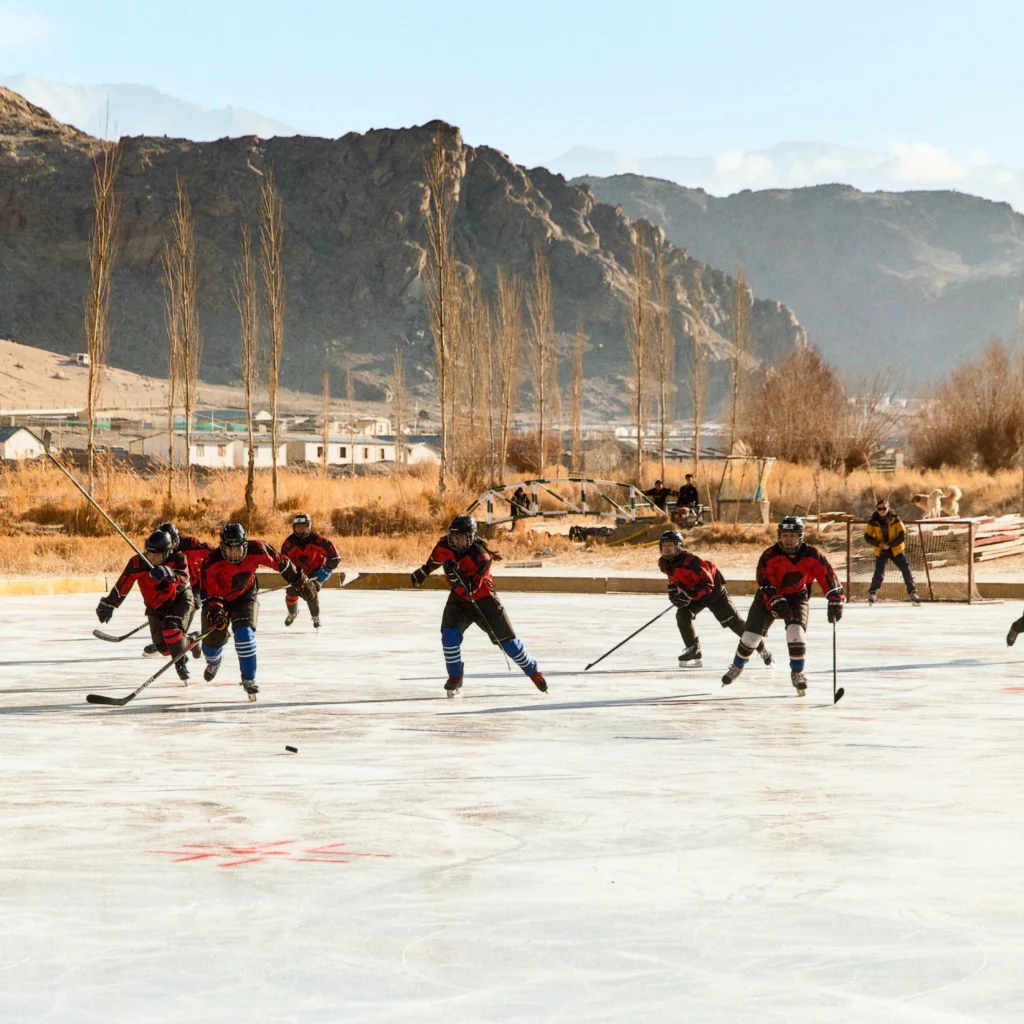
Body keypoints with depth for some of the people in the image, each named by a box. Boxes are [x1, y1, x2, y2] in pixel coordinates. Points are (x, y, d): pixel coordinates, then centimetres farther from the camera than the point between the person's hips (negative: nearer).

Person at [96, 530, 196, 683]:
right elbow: (122, 585, -11)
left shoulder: (177, 560, -23)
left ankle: (181, 664, -7)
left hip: (180, 600, -4)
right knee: (162, 646, 0)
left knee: (171, 630, -29)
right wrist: (108, 604, -9)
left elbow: (184, 579, -40)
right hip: (156, 606, 4)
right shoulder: (138, 563, -18)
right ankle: (188, 643, 30)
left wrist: (170, 574, -59)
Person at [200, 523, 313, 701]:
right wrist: (214, 611, -46)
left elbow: (279, 563, -12)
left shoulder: (256, 550, -27)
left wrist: (300, 581, -2)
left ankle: (249, 679, -12)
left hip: (246, 596, 0)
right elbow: (211, 593, -28)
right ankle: (213, 662, 44)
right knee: (212, 638, 4)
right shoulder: (213, 564, -31)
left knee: (244, 632, -23)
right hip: (219, 599, 0)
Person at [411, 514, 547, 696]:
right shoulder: (445, 545, -14)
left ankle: (533, 672, 21)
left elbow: (468, 589, -35)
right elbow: (436, 558, 13)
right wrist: (424, 571, 24)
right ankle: (455, 677, -2)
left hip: (483, 600, -4)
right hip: (459, 599, 4)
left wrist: (455, 575, -50)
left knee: (506, 639, 2)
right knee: (449, 635, -19)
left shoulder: (480, 557, -30)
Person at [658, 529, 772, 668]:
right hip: (694, 594, 6)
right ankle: (693, 650, -10)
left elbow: (707, 583, -35)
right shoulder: (664, 564, -8)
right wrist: (673, 589, 2)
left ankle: (761, 648, 12)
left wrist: (690, 594, -44)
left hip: (713, 590, -6)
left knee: (733, 621, -2)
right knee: (682, 615, -20)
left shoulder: (689, 561, -33)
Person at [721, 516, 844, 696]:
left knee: (796, 631, -23)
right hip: (768, 597, 0)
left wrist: (835, 600, -20)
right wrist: (776, 602, -39)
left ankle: (797, 673, -7)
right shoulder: (770, 555, -22)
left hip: (797, 597, 0)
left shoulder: (811, 555, -17)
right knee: (751, 635, 0)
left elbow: (828, 576, -13)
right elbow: (764, 582, -27)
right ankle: (737, 666, 27)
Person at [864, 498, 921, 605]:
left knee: (906, 570, -2)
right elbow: (867, 536, 0)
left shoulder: (895, 519, -10)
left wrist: (890, 544, -20)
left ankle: (912, 592, 11)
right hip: (881, 551, 0)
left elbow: (902, 536, -11)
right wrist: (878, 543, -16)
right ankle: (872, 593, 11)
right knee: (879, 573, -10)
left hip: (896, 549, 0)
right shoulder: (873, 521, -5)